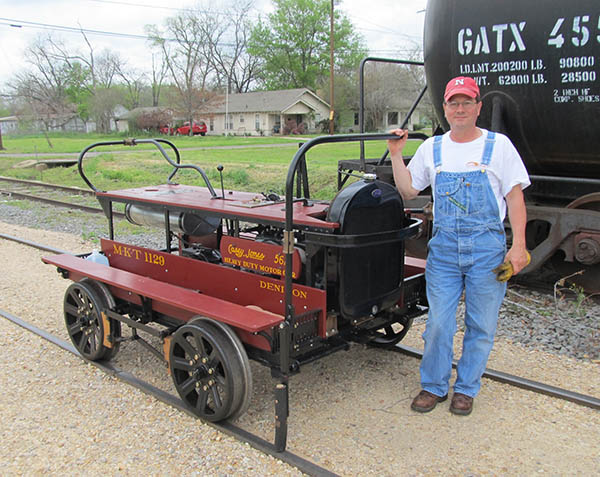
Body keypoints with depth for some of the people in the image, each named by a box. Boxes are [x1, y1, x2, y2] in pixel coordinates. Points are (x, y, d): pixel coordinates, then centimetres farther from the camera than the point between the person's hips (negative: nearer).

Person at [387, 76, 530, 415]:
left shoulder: (498, 145, 2)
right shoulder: (432, 148, 10)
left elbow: (515, 197, 0)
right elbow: (408, 191, 11)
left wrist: (518, 245, -8)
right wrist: (397, 154, 1)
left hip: (487, 247, -1)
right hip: (444, 247, 2)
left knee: (481, 326, 8)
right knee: (438, 323, 4)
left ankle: (466, 389, 25)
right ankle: (434, 387, 22)